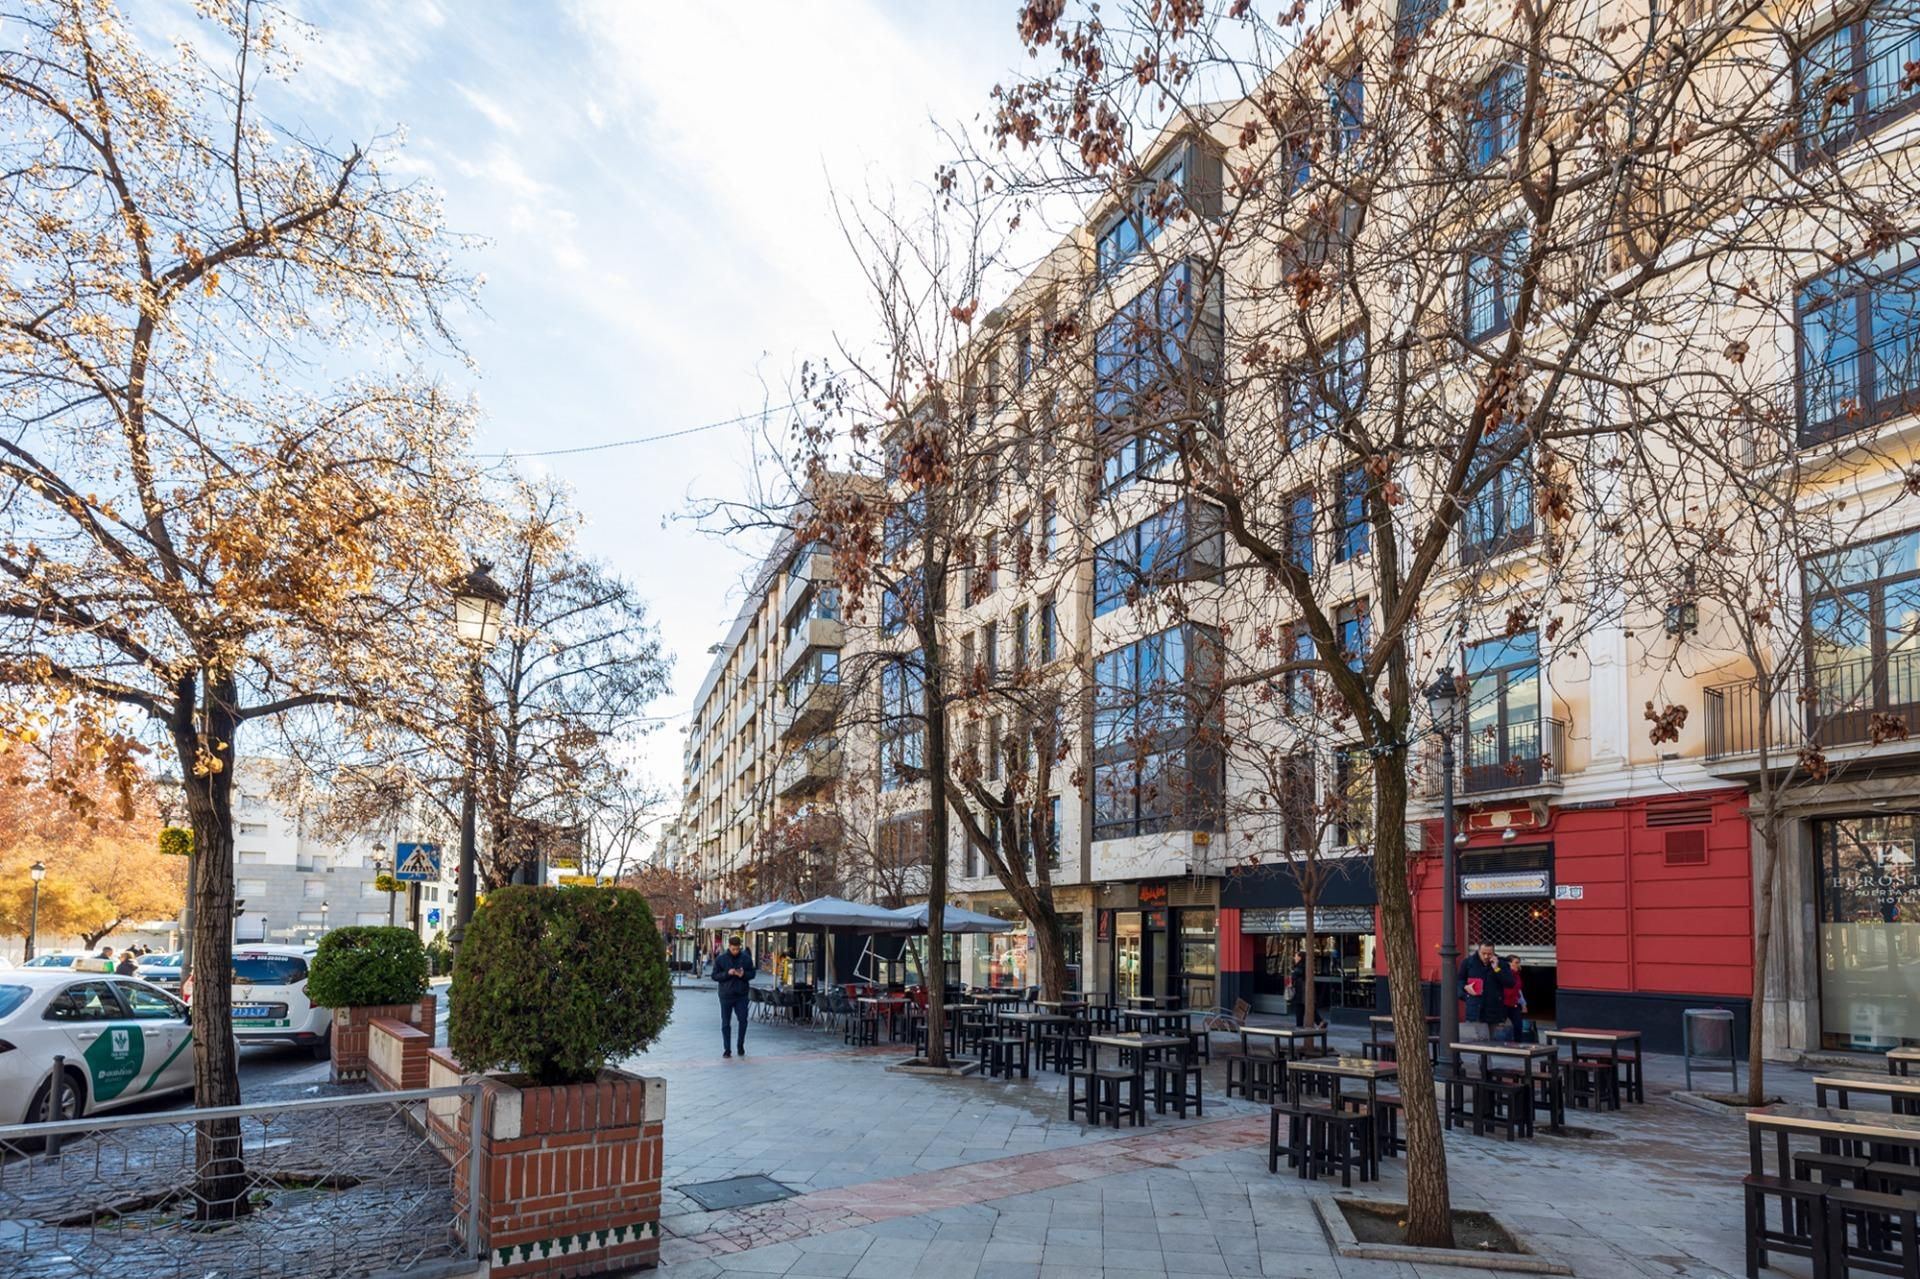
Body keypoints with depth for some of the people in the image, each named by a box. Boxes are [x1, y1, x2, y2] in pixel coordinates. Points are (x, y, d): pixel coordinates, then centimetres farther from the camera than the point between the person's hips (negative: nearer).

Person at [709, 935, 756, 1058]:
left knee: (743, 1020, 2)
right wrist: (727, 973, -19)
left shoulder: (746, 958, 0)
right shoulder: (720, 958, -2)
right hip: (726, 995, -1)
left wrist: (743, 974, -15)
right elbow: (715, 976, -3)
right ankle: (727, 1049, 10)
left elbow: (752, 973, 6)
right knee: (725, 1023, 2)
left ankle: (740, 1046, 20)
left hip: (742, 995, 1)